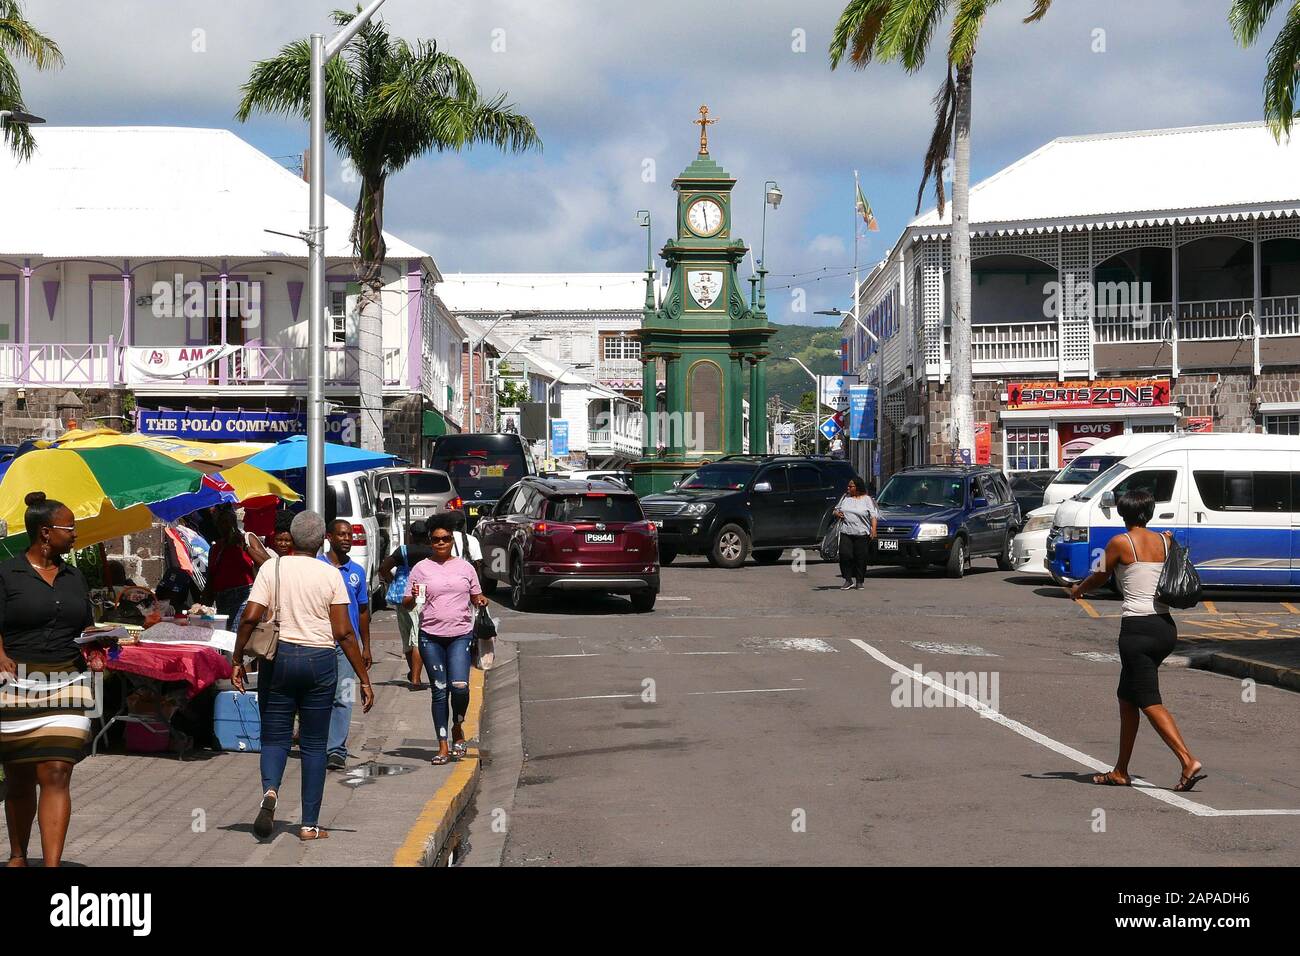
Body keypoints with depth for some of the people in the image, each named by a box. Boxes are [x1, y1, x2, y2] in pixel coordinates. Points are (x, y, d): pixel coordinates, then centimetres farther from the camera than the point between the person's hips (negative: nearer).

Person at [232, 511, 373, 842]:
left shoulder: (271, 568, -1)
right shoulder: (331, 575, -2)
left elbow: (250, 618, -9)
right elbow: (344, 632, -5)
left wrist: (238, 660, 1)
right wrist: (364, 680, -1)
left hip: (278, 657, 0)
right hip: (320, 661, 0)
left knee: (274, 737, 10)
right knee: (314, 744, 9)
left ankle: (270, 790, -20)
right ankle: (310, 824, 9)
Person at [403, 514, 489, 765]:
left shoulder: (465, 567, 10)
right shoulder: (422, 568, 5)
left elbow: (476, 597, 18)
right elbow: (407, 604, 6)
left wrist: (481, 601, -5)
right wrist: (413, 597, -17)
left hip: (461, 634, 0)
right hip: (431, 636, 0)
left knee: (460, 686, -15)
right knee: (439, 690, 2)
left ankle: (457, 729, 13)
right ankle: (443, 746, 8)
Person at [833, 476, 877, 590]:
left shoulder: (867, 499, 3)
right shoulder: (845, 497, 13)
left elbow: (873, 516, -1)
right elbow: (836, 509, 23)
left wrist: (873, 529, -12)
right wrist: (837, 513, -1)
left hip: (862, 534, -3)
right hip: (846, 533, 3)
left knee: (861, 558, 0)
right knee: (845, 555, -12)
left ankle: (859, 581, 11)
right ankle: (848, 580, -5)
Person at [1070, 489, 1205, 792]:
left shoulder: (1120, 543, -7)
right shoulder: (1164, 541, 7)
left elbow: (1100, 577, 8)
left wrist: (1077, 590, 28)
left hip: (1138, 630, -7)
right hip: (1166, 627, 7)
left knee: (1150, 702, -5)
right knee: (1127, 697, 18)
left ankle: (1189, 762, -20)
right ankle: (1120, 772, 23)